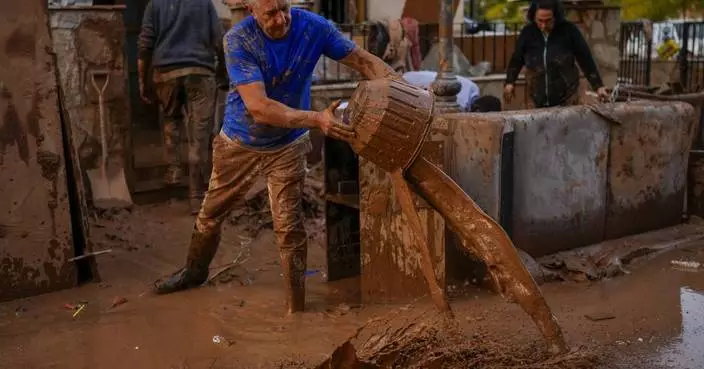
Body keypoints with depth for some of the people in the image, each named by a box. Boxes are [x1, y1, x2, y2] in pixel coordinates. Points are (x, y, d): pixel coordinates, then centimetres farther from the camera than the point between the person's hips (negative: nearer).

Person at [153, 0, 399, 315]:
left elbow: (364, 61, -14)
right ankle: (194, 272, 47)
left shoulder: (313, 27, -21)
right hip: (239, 143, 0)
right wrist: (316, 119, -47)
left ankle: (297, 308, 11)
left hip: (287, 146, 0)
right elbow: (259, 108, -36)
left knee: (289, 227, -5)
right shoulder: (238, 39, -29)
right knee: (211, 214, 19)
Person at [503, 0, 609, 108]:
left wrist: (598, 85, -3)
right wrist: (510, 82, 7)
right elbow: (517, 59, 11)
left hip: (567, 98, -2)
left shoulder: (569, 30, -9)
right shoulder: (527, 32, -4)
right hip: (537, 100, 2)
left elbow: (585, 59, -4)